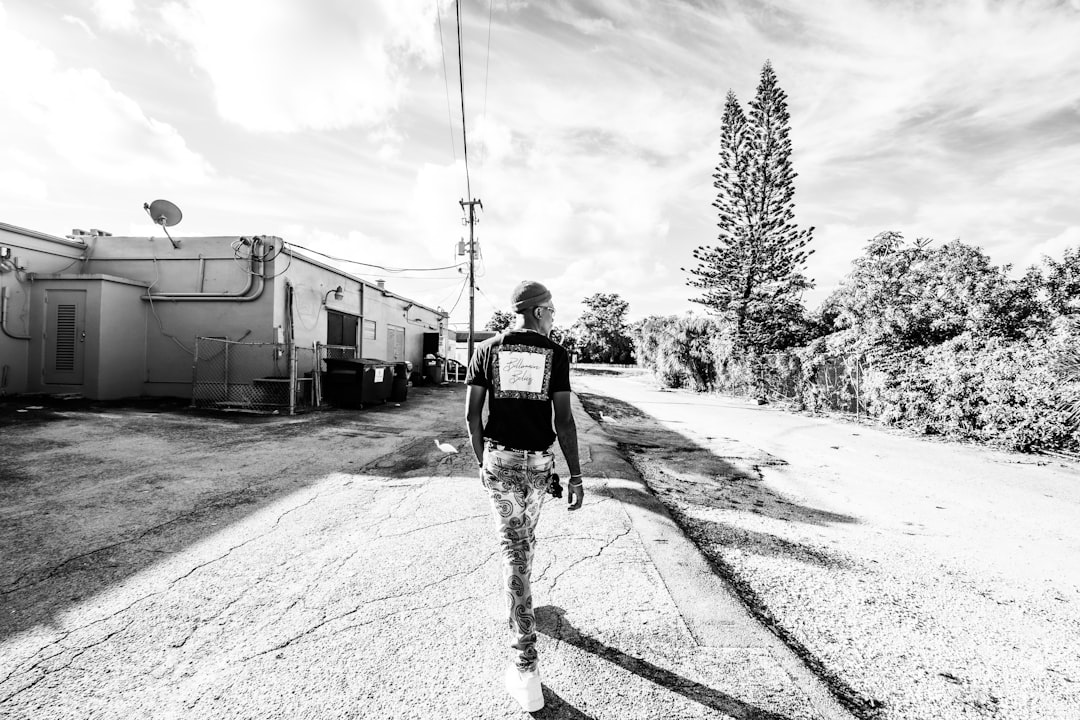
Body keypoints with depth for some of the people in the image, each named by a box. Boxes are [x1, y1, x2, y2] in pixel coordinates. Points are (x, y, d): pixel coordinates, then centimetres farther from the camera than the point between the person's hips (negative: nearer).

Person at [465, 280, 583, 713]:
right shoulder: (555, 353, -4)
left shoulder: (487, 350, 1)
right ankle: (520, 608, 49)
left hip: (498, 458, 0)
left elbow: (472, 413, -2)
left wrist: (481, 460, 10)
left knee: (513, 545, 5)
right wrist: (576, 475, -6)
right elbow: (564, 418, -10)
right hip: (539, 460, 0)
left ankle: (526, 667, 6)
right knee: (525, 536, 24)